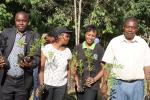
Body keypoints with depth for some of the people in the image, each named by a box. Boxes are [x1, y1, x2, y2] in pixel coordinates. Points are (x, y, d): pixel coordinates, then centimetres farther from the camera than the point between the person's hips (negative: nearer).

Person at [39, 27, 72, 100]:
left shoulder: (68, 51, 2)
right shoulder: (47, 48, -8)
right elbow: (41, 68, -7)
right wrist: (41, 83, -9)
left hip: (62, 85, 3)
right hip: (47, 84, -3)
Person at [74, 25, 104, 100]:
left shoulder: (99, 49, -3)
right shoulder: (77, 48, 4)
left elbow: (103, 69, 1)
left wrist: (94, 79, -12)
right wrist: (77, 81, -2)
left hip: (92, 86, -3)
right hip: (79, 85, 3)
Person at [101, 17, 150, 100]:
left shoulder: (142, 43, 4)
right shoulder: (114, 42, 1)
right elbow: (108, 64, 1)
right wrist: (104, 83, -4)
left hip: (137, 85, 1)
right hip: (119, 84, -1)